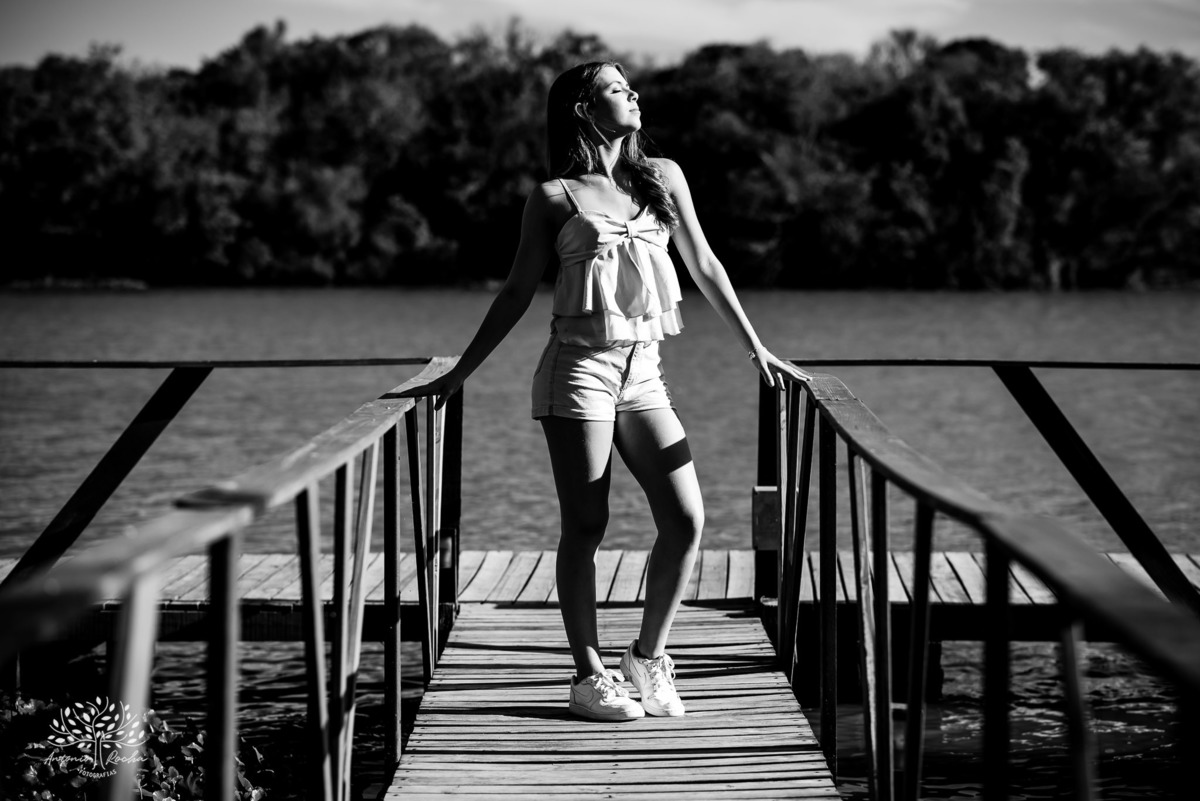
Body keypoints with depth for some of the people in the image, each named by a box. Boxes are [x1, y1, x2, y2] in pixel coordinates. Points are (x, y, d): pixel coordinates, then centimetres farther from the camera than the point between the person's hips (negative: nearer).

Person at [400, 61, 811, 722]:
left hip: (642, 372, 4)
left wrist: (756, 350, 18)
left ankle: (648, 655, 12)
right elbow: (518, 292, 6)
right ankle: (589, 675, 7)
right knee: (585, 527, -3)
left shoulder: (662, 178, 12)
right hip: (580, 367, -4)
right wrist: (458, 373, 4)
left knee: (686, 520, -5)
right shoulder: (555, 197, 2)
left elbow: (704, 267, 17)